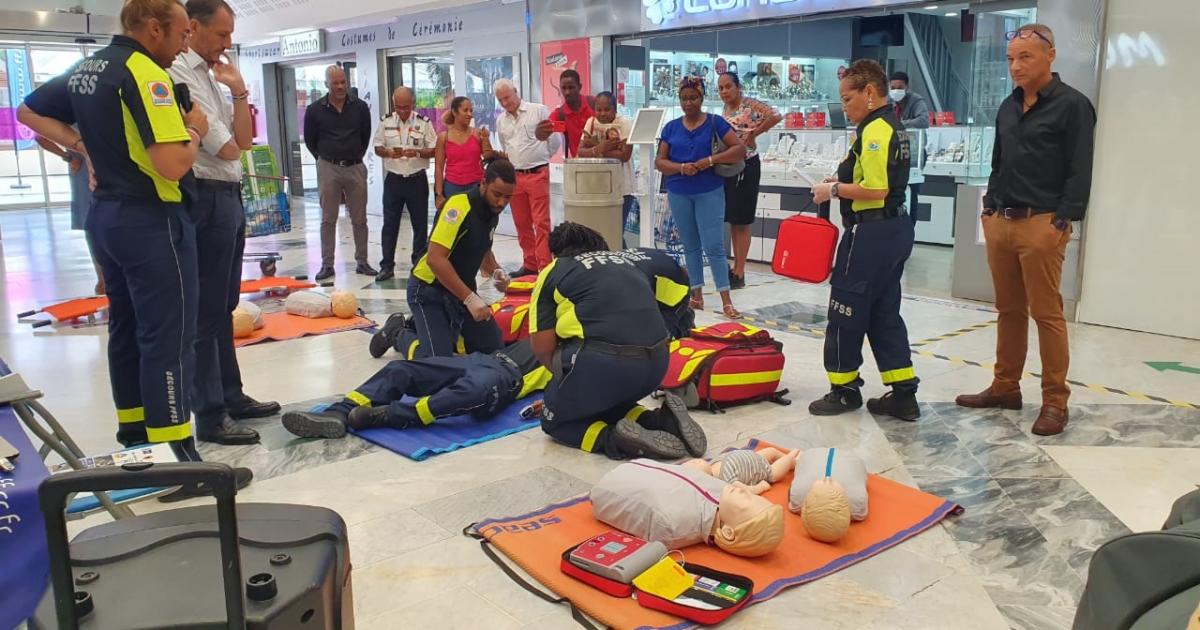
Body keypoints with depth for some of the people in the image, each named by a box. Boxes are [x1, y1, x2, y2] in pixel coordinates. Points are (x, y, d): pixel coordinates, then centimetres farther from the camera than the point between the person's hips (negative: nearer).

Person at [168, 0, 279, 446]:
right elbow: (227, 149, -15)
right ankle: (210, 417, 1)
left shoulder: (212, 75, 16)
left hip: (229, 197, 10)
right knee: (205, 312, -5)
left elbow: (243, 141, 12)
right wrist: (229, 144, 7)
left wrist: (239, 92, 2)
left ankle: (231, 396, 26)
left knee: (224, 307, 16)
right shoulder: (177, 75, -13)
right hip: (206, 200, -9)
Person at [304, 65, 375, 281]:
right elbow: (310, 140, 9)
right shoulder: (315, 110, -1)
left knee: (359, 219, 5)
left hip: (355, 167, 1)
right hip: (328, 168, -1)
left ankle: (362, 262, 13)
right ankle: (327, 265, 8)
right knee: (328, 220, 3)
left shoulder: (360, 107, 2)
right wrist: (325, 159, 10)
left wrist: (356, 157, 13)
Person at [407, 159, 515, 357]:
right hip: (430, 291, -8)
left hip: (461, 290, 8)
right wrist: (470, 298, -31)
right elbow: (435, 259, -31)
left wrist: (496, 271, -1)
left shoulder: (492, 212, 2)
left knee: (492, 349, 7)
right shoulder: (459, 207, -25)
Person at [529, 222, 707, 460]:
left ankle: (616, 439, -6)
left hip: (605, 362, -6)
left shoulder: (554, 271, 12)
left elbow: (543, 347, 4)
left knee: (555, 421, 20)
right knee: (608, 404, 33)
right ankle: (662, 422, 7)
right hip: (657, 361, 6)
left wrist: (565, 374, 22)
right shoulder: (624, 262, 27)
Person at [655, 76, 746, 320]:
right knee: (690, 246, 10)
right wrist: (681, 167, -16)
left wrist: (710, 160, -17)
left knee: (714, 246, -8)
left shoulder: (715, 122, -1)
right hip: (679, 194, 3)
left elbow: (740, 149, -7)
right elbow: (659, 162, 4)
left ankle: (726, 301, -6)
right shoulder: (671, 127, 6)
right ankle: (697, 295, 19)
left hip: (709, 192, -3)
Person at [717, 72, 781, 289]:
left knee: (741, 221, -3)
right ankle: (736, 267, 22)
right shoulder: (726, 109, 10)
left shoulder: (749, 104, -13)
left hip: (746, 167, -8)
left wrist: (752, 134, -20)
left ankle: (739, 274, 3)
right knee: (731, 219, 12)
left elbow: (776, 116, -28)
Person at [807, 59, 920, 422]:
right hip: (894, 228, 10)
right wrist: (845, 182, 9)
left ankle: (844, 388, 14)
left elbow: (876, 191, -24)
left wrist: (835, 190, -12)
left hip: (871, 232, -10)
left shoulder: (875, 130, -17)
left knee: (847, 310, 2)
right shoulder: (893, 127, 14)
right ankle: (903, 394, 15)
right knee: (884, 313, 13)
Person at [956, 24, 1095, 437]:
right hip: (1000, 222, 7)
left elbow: (1079, 172, -9)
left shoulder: (1072, 105, -4)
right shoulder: (1008, 108, 16)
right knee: (1008, 310, 13)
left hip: (1042, 224, -7)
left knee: (1046, 313, -4)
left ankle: (1055, 402, 3)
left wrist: (1062, 222, -15)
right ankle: (1005, 387, 22)